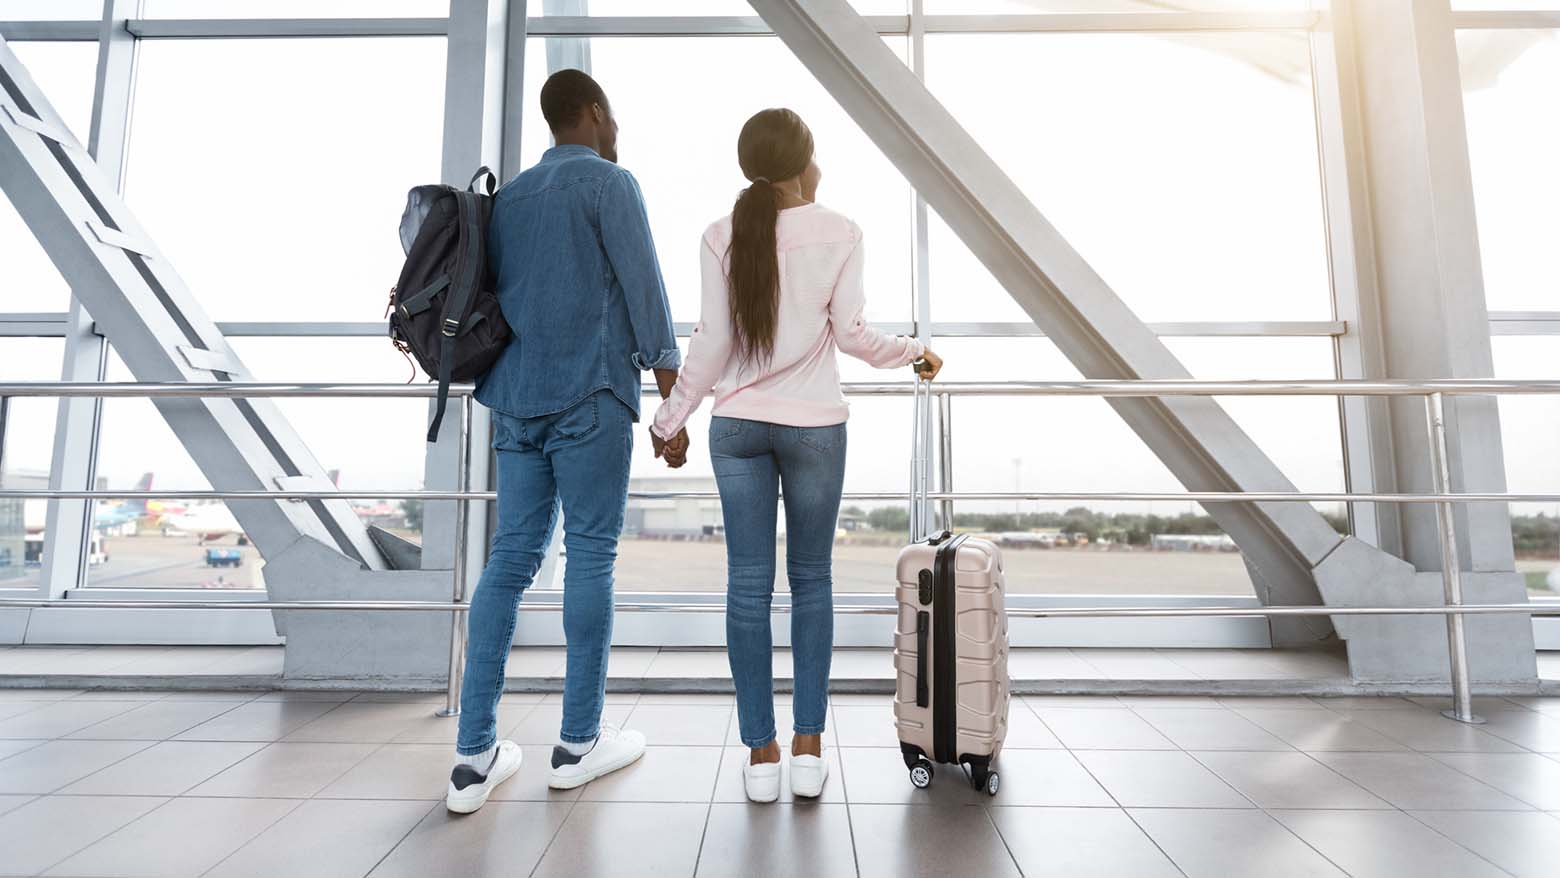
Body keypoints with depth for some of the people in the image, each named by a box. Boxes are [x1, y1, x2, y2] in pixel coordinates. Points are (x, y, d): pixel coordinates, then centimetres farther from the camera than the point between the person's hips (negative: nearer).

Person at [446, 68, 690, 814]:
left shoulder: (508, 196, 21)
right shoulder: (608, 183, 1)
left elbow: (489, 297, 21)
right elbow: (646, 296, -7)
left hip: (515, 397, 6)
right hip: (589, 395, -6)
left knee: (510, 557, 6)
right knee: (591, 556, 0)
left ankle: (475, 754, 8)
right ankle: (579, 742, 11)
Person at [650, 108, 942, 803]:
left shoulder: (723, 236, 3)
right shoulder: (839, 233, 0)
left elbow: (711, 343, 0)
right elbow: (853, 333, -2)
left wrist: (670, 417, 10)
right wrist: (914, 353, 16)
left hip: (737, 425, 2)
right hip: (815, 426, -1)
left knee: (748, 584, 5)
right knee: (811, 578, 9)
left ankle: (761, 754, 13)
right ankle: (808, 747, 15)